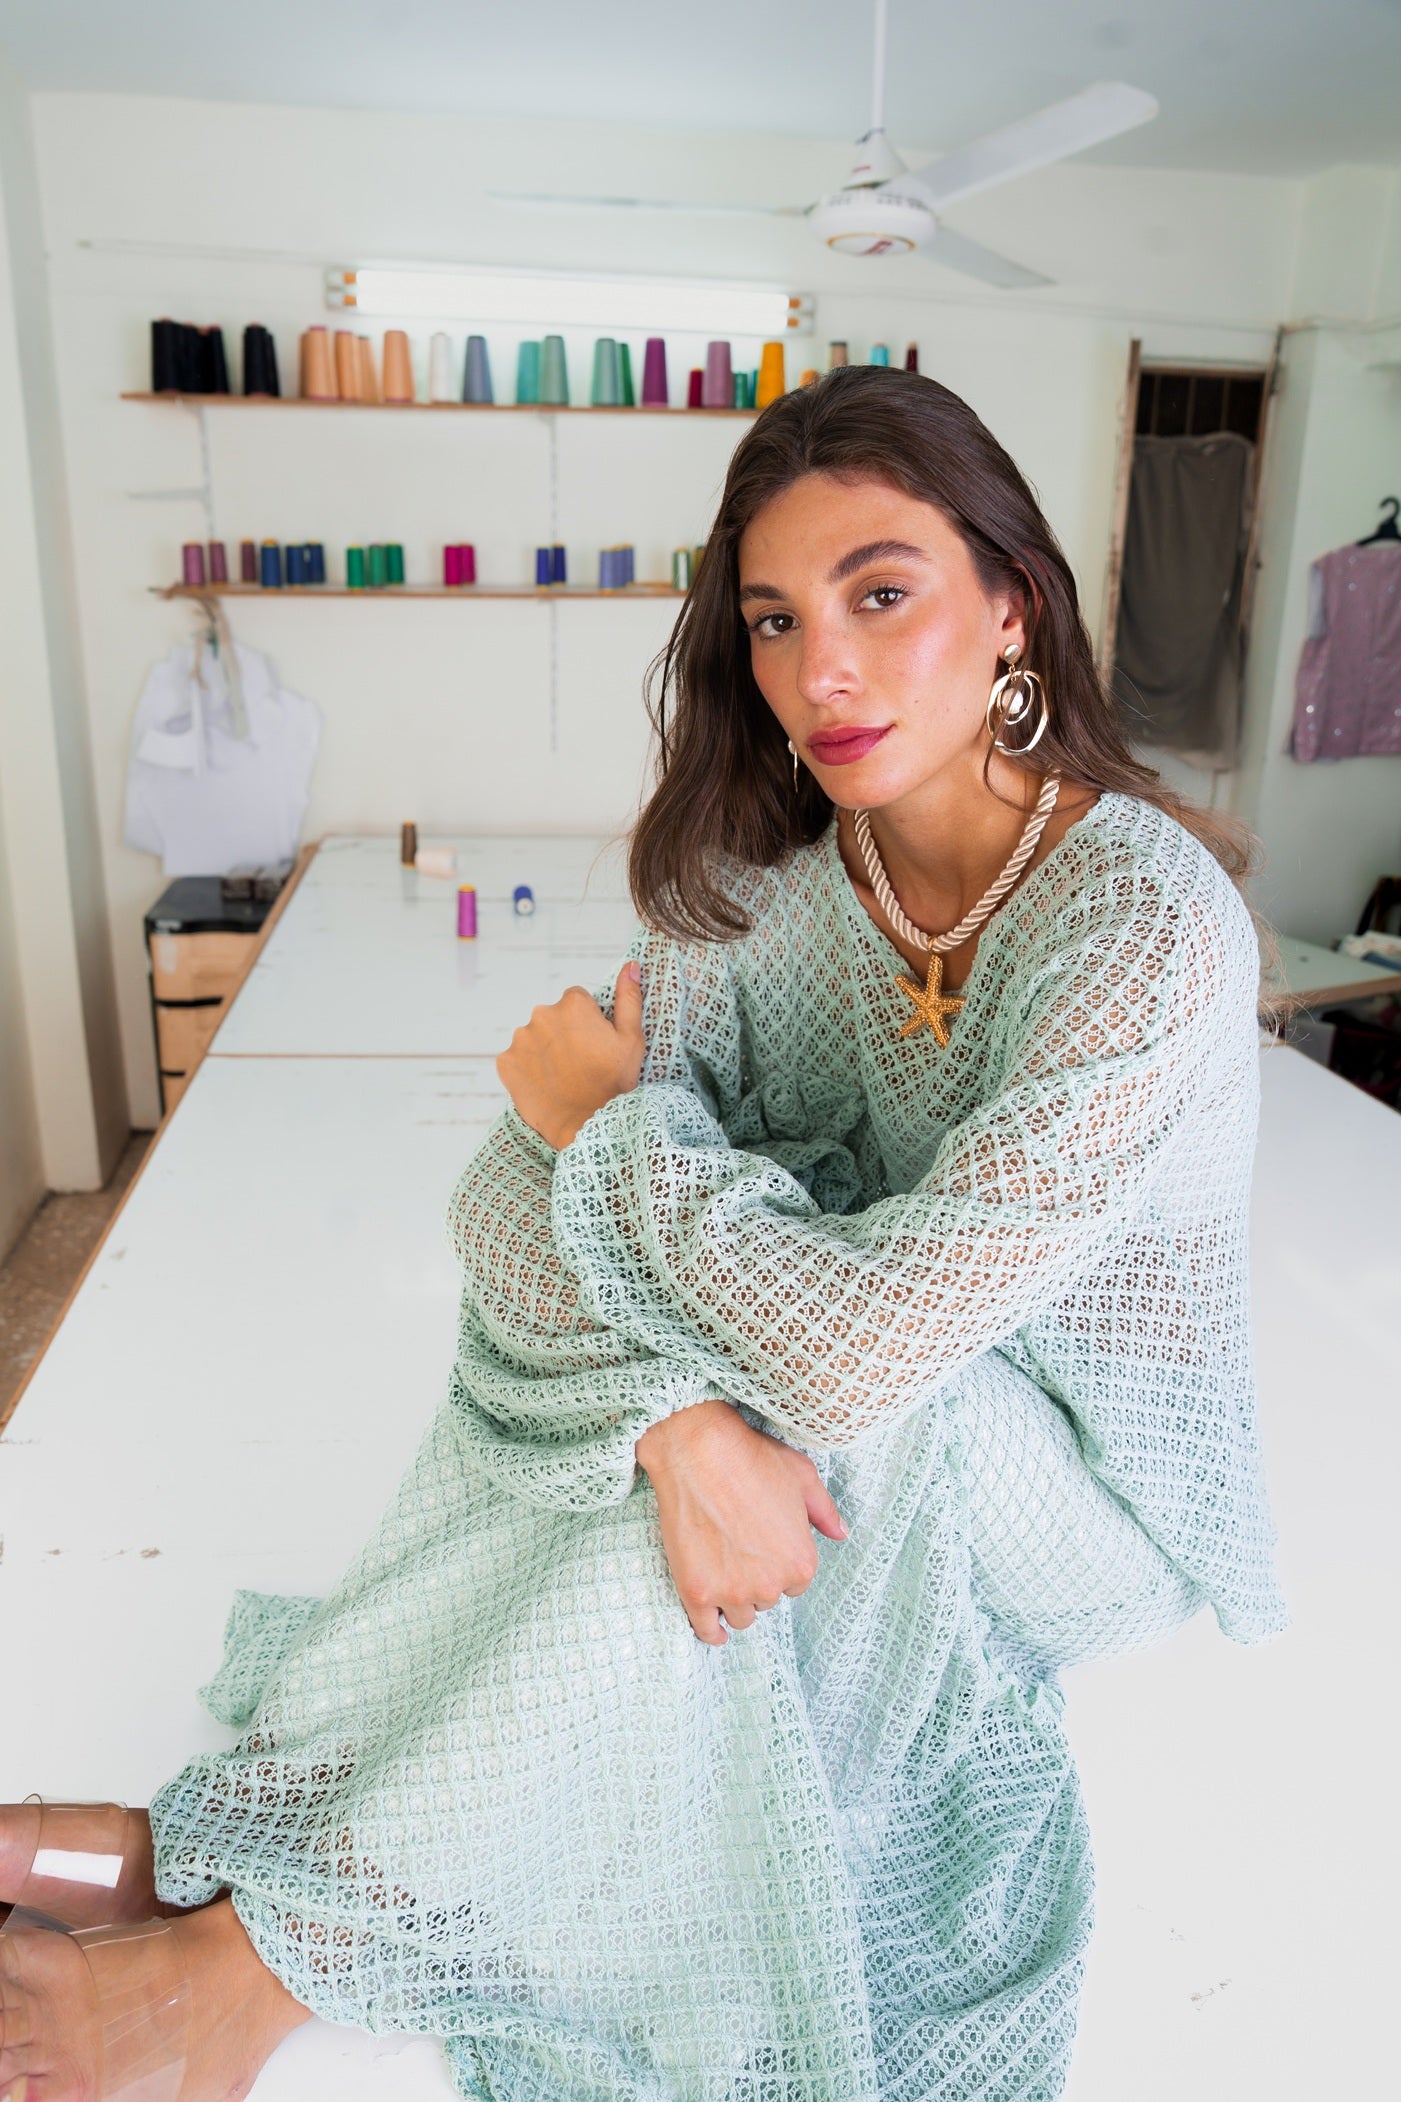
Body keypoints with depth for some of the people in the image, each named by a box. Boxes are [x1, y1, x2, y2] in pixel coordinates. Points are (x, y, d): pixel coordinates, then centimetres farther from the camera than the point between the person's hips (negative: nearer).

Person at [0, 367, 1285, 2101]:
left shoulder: (1145, 912, -29)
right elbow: (511, 1191, -16)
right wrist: (678, 1411, -35)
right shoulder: (766, 878, -10)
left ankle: (261, 1949, -19)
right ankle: (230, 1841, -11)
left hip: (1088, 1482, -5)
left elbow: (865, 1337, -36)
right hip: (875, 1434, 5)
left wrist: (614, 1121, -20)